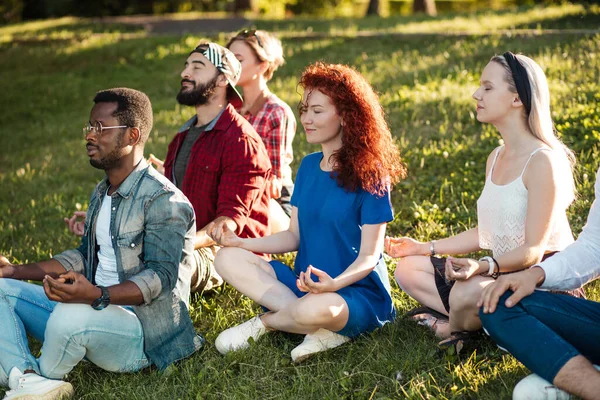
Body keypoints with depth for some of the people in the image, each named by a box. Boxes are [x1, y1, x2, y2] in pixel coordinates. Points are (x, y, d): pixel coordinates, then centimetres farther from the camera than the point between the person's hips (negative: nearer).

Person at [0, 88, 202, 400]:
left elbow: (161, 276, -23)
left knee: (71, 315, -38)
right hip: (93, 312, 10)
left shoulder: (164, 200, -15)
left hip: (143, 333, -9)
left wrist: (97, 296, -38)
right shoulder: (101, 194, 17)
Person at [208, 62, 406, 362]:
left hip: (359, 293, -7)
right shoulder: (309, 167, 9)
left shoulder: (370, 175, -11)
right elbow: (294, 236, 11)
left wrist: (334, 284, -33)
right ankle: (321, 329, -21)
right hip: (305, 282, 7)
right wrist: (241, 242, -3)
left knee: (314, 309, -40)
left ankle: (264, 321, -3)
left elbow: (369, 255, -14)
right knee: (229, 259, -11)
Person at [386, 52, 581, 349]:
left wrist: (482, 267, -38)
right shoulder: (495, 158, 10)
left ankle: (453, 328, -3)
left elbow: (534, 249, -22)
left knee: (468, 292, -36)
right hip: (501, 272, 9)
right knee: (408, 269, 4)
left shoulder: (543, 161, -18)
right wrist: (426, 248, 11)